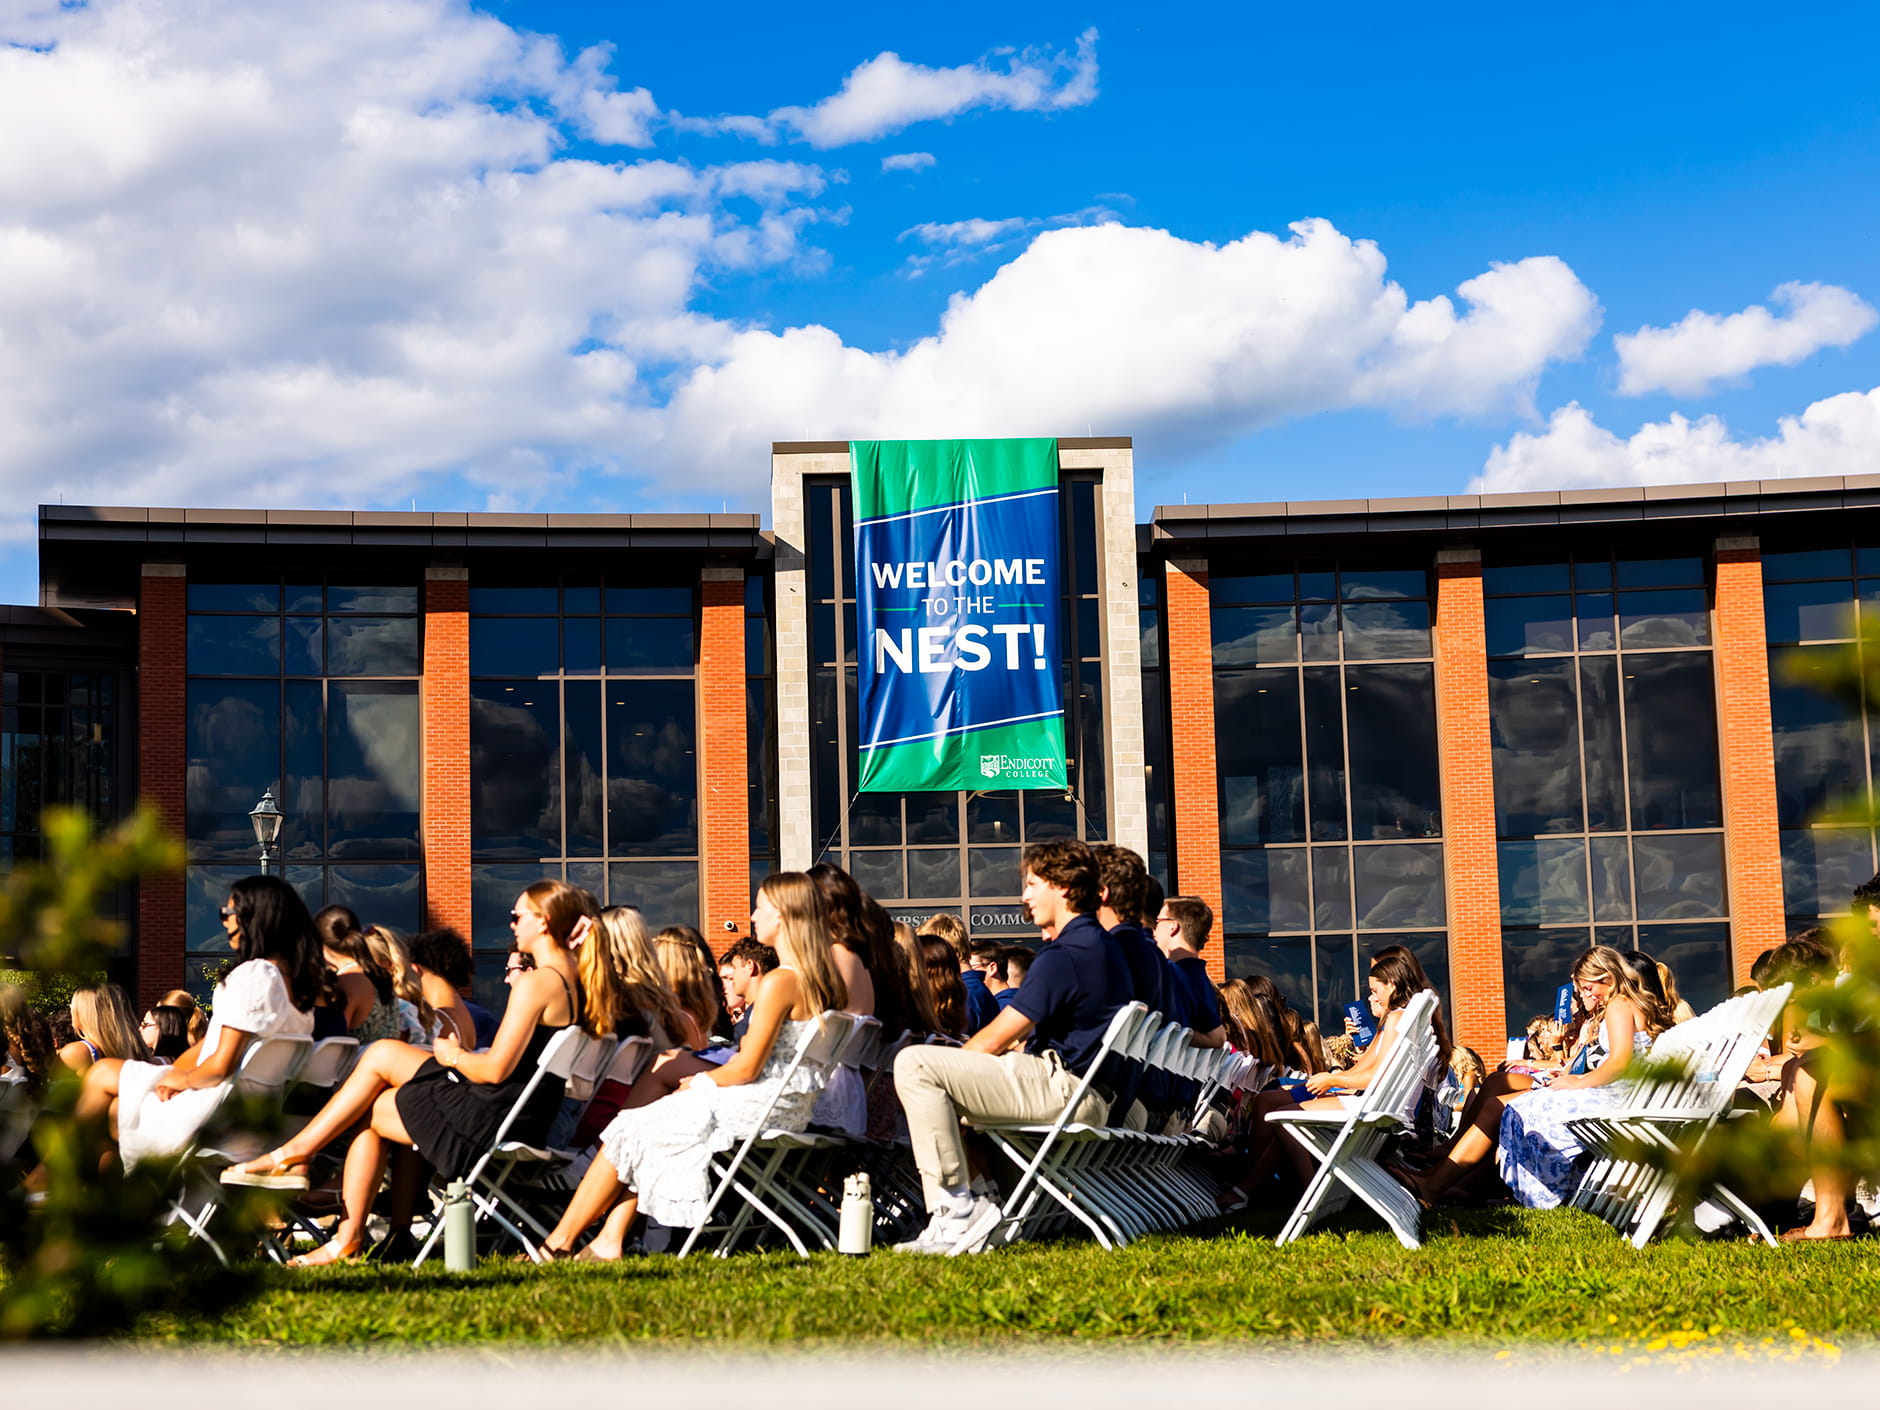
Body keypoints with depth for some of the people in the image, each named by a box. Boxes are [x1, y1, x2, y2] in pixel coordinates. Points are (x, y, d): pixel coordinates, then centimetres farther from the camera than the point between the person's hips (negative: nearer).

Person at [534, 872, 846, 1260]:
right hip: (791, 1105, 9)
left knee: (633, 1129, 0)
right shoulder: (819, 977, 10)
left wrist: (698, 1083, 0)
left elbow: (747, 1068, -18)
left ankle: (559, 1244, 7)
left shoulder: (779, 982, -19)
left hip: (764, 1103, -9)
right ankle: (610, 1241, 7)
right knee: (647, 1129, 14)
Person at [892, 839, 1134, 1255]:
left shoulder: (1065, 954, -15)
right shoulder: (1102, 946, 18)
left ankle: (957, 1211, -22)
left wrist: (952, 1061, 3)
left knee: (914, 1065, -20)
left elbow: (995, 1038, -14)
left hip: (1065, 1090, -11)